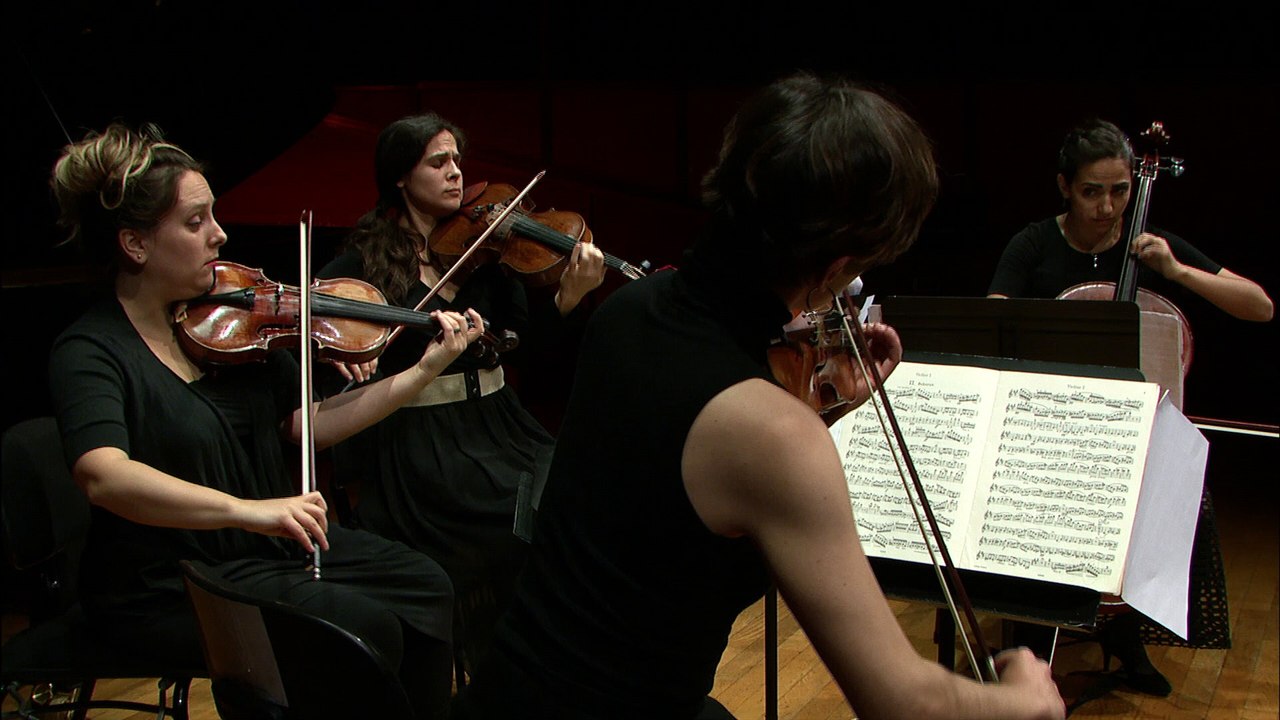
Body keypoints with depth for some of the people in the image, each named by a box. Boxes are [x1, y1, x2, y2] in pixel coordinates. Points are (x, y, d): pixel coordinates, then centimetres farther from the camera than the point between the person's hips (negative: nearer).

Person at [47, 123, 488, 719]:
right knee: (365, 630, -20)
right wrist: (246, 509, -47)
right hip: (165, 587, -7)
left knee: (424, 585, -4)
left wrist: (424, 370, -2)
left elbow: (309, 423, 5)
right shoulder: (90, 350, -17)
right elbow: (103, 477, -35)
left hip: (267, 546, 7)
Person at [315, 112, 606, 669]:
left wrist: (569, 297, -21)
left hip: (492, 423, 4)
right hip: (416, 441, -4)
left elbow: (527, 335, -1)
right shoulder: (369, 257, 0)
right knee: (531, 522, -23)